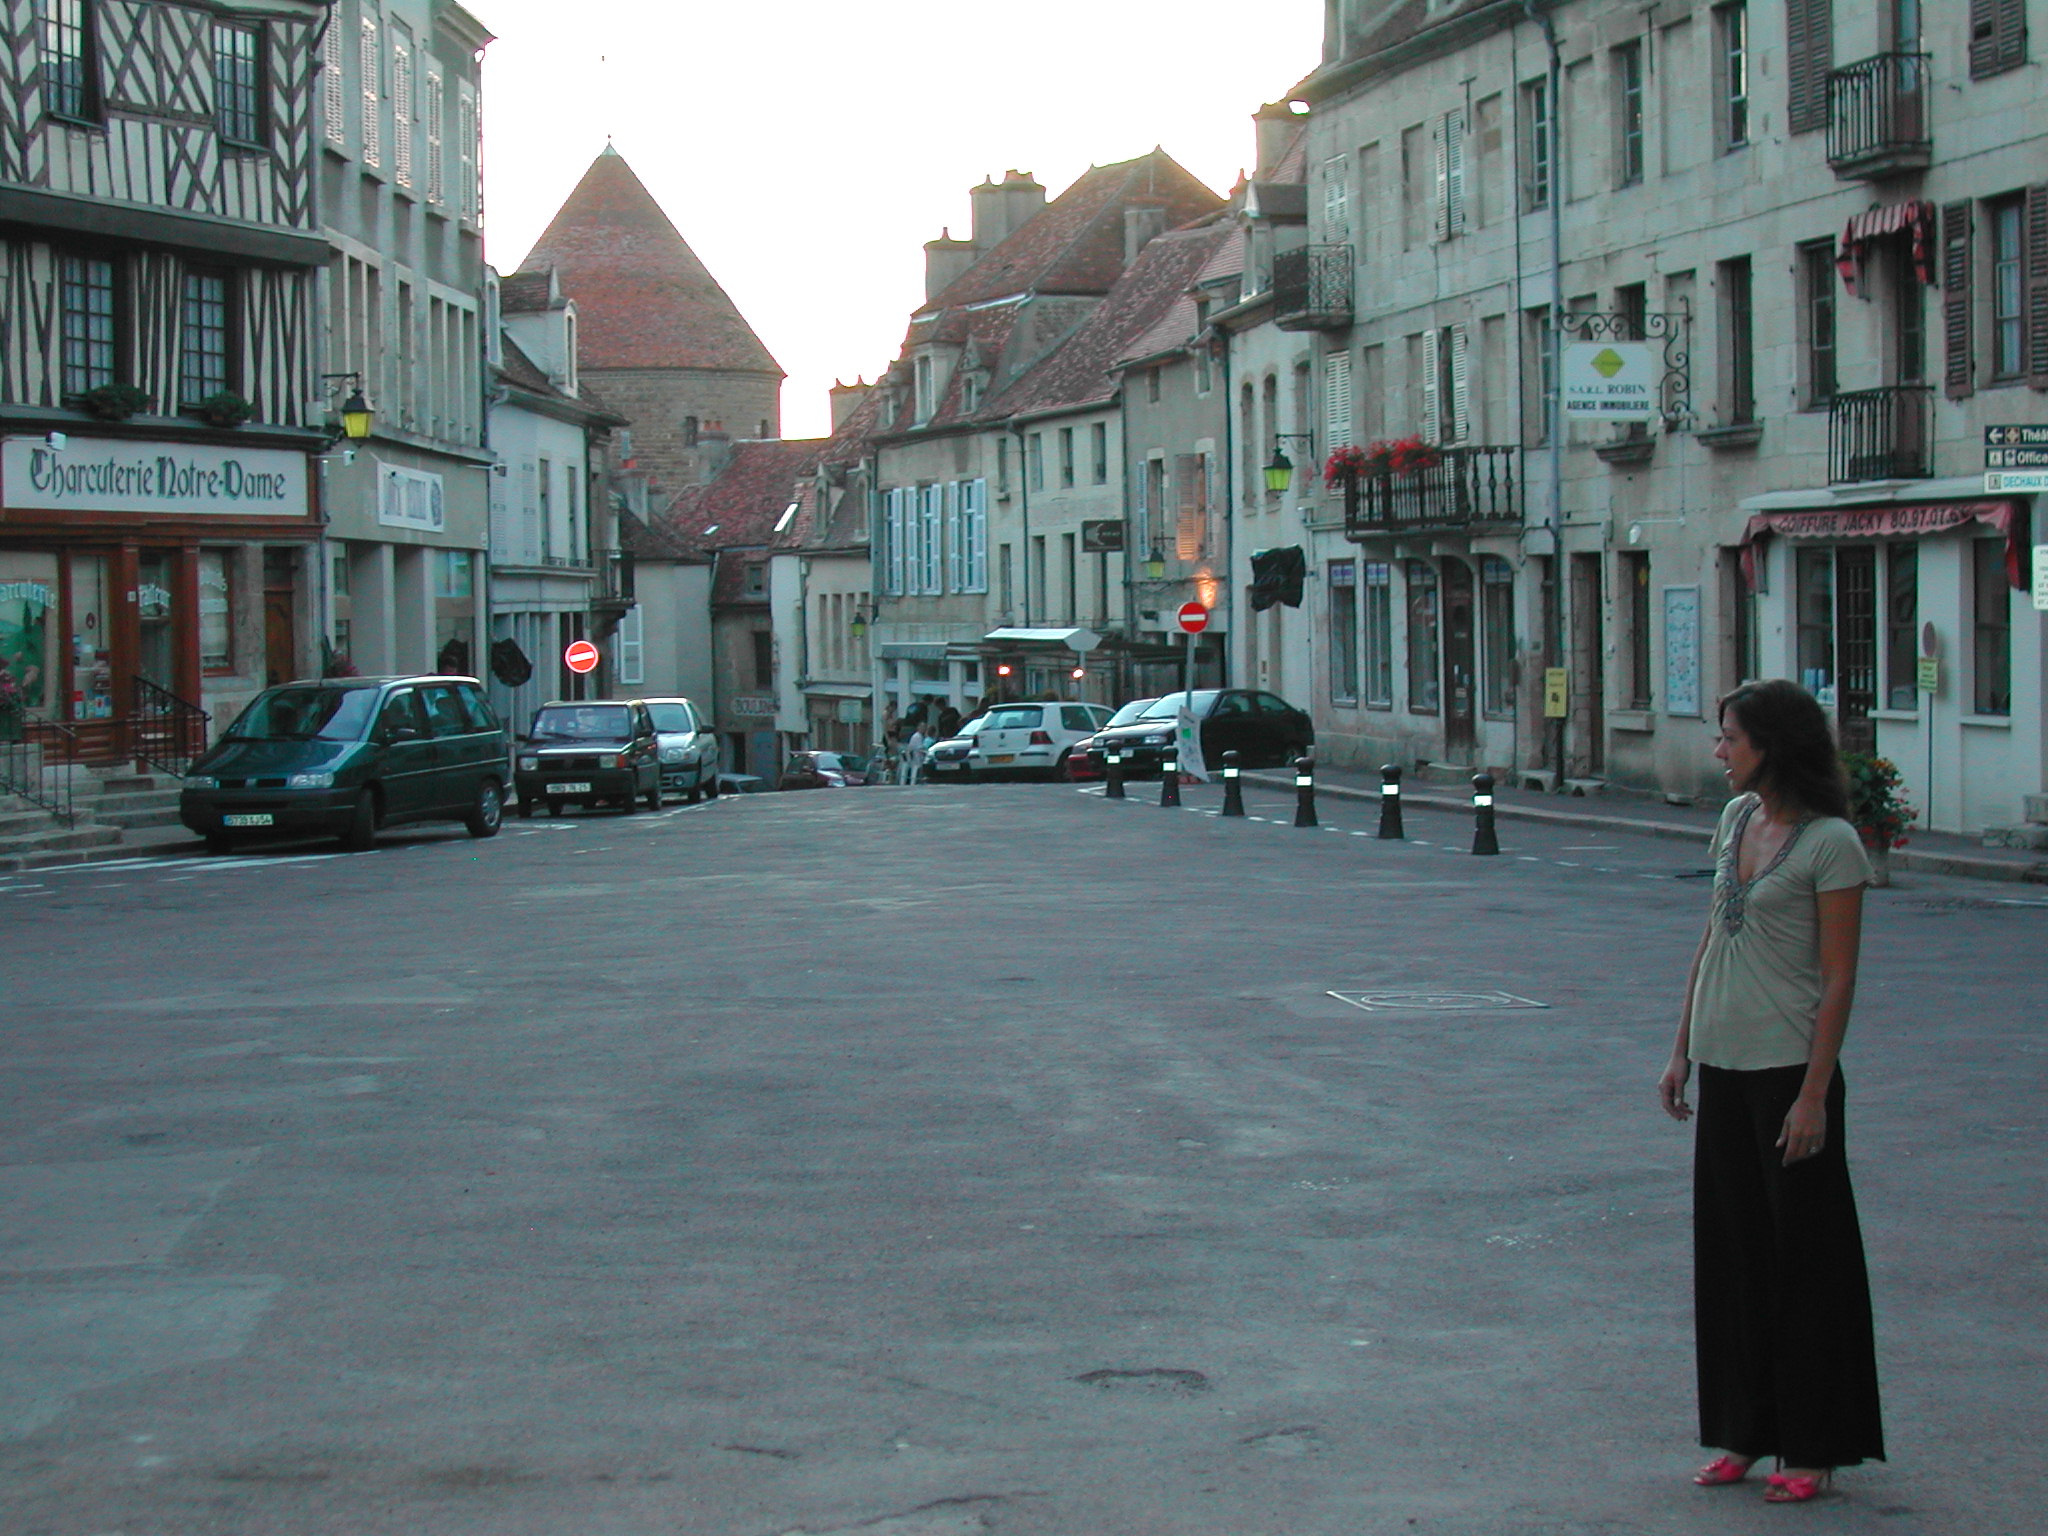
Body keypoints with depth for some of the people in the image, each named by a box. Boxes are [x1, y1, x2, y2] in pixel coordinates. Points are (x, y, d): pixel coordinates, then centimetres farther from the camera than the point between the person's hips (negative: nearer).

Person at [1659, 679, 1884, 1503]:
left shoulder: (1830, 843, -12)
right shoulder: (1736, 818, 9)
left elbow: (1838, 978, -13)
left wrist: (1814, 1094, -17)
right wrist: (1681, 1052, 15)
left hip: (1790, 1066, -7)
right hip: (1725, 1065, 7)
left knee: (1804, 1253, 2)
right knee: (1731, 1248, 12)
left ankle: (1812, 1447, 11)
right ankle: (1743, 1432, 23)